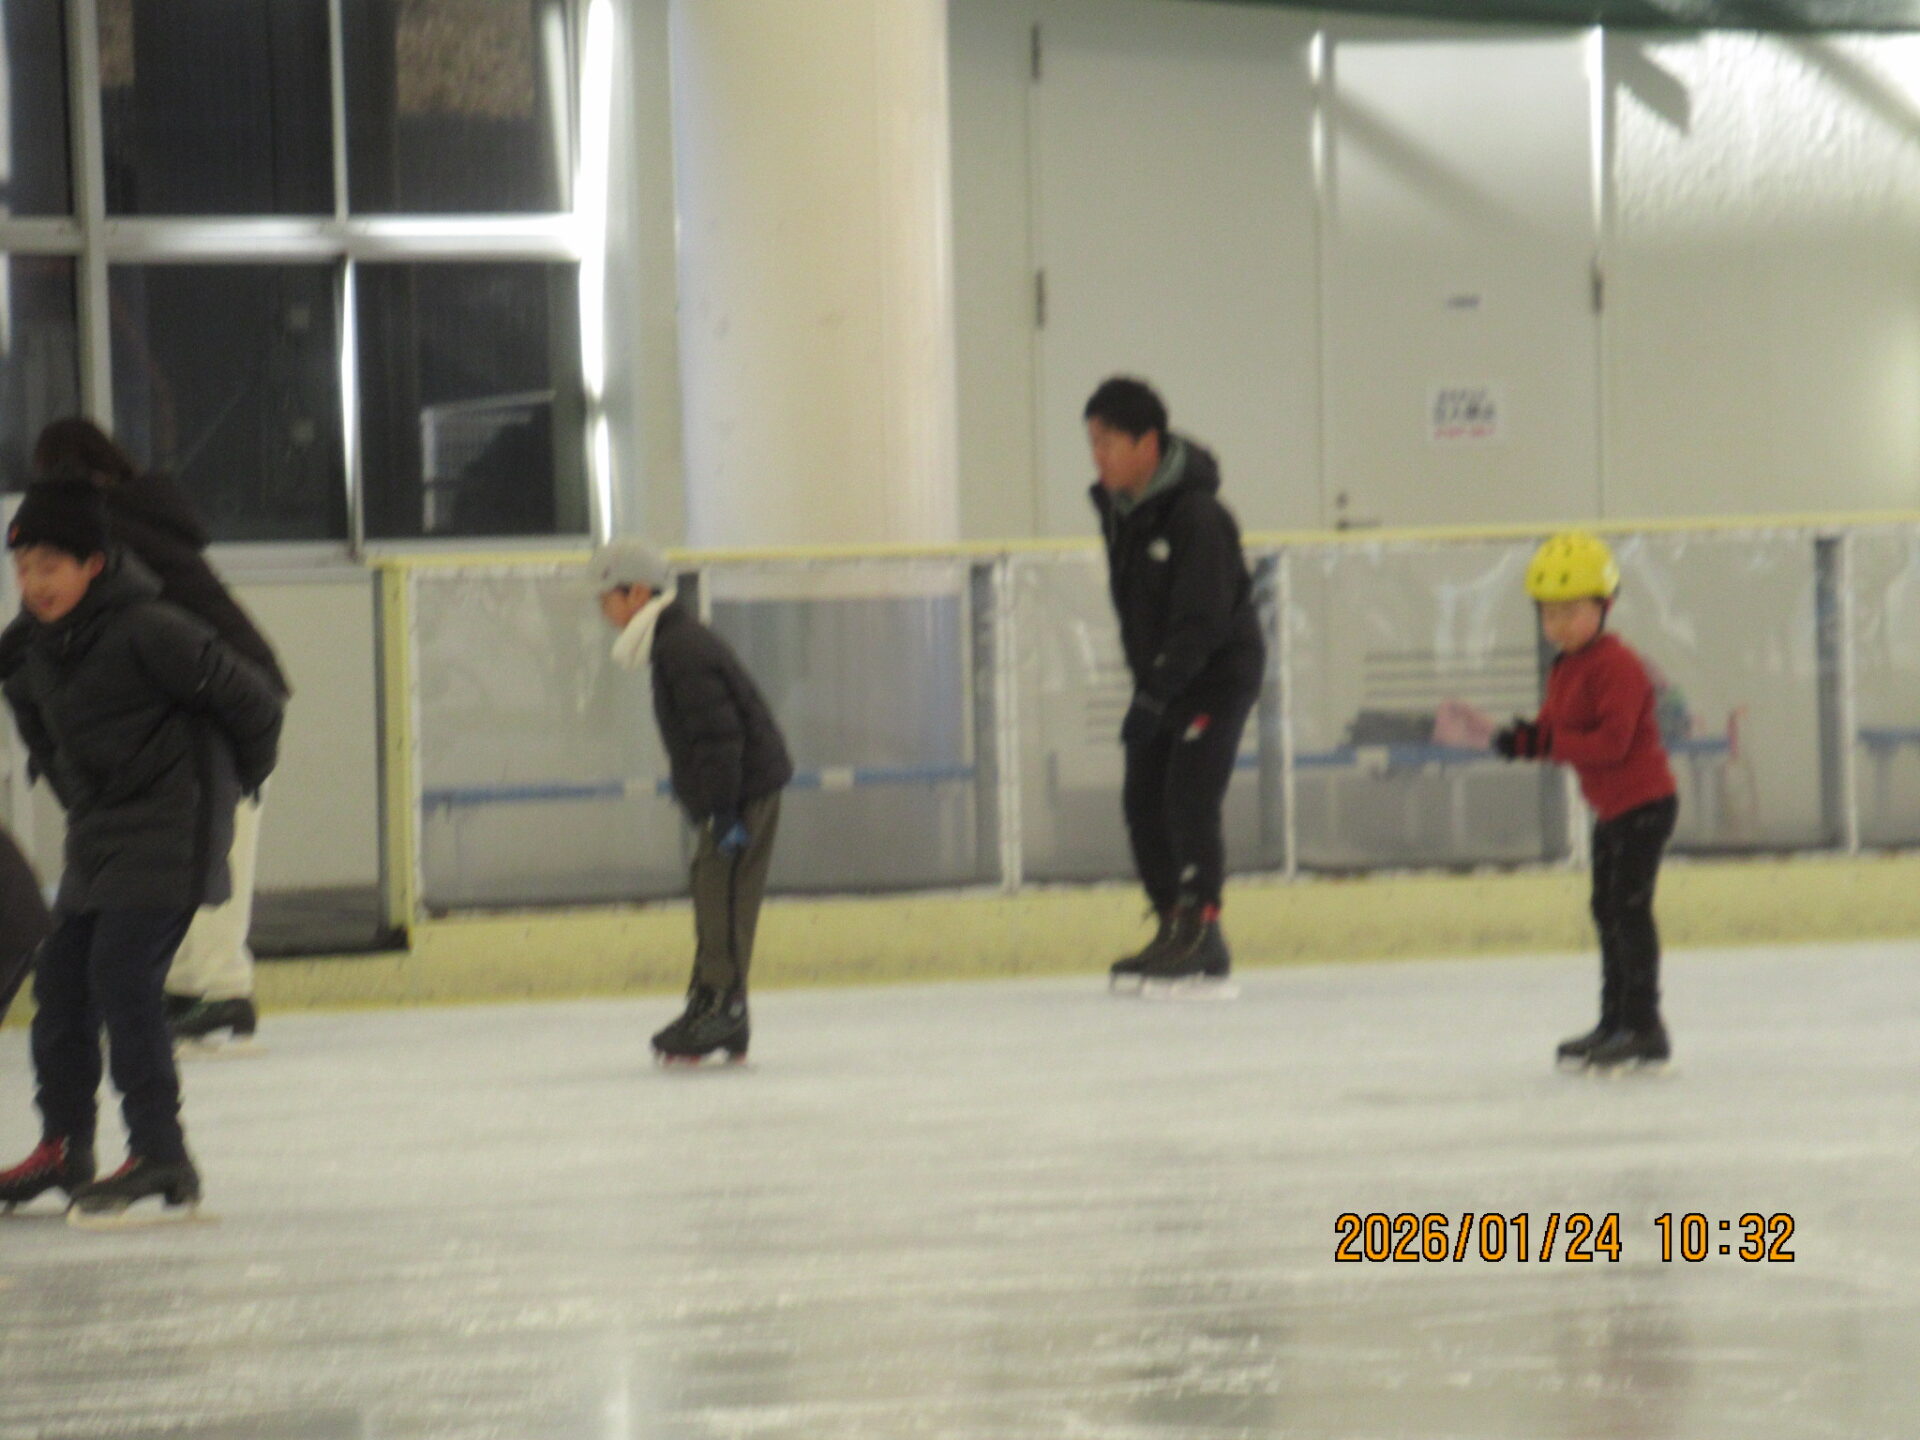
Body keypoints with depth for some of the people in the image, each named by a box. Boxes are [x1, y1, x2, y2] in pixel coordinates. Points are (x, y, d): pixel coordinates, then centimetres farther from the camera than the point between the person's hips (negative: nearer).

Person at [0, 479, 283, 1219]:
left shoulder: (146, 632, -19)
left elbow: (252, 702, -12)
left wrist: (234, 782, 3)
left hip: (170, 832, -8)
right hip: (98, 838, 8)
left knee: (122, 976, -16)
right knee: (61, 977, 6)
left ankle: (160, 1156, -14)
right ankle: (63, 1148, 19)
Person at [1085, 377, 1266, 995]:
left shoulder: (1197, 516, -24)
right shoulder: (1115, 507, 2)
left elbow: (1202, 619, -27)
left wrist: (1155, 695, -31)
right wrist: (1146, 684, 15)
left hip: (1219, 672, -9)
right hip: (1161, 675, 9)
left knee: (1189, 799, -17)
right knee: (1143, 800, 5)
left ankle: (1200, 939, -15)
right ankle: (1174, 930, 13)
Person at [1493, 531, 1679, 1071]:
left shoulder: (1618, 667, -20)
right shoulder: (1564, 671, 11)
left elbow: (1612, 740, -28)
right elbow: (1553, 728, 10)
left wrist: (1549, 743, -33)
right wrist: (1525, 739, -12)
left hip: (1644, 802, -10)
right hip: (1611, 807, 10)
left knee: (1629, 907, -10)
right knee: (1608, 910, 15)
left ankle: (1643, 1028, -7)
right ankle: (1615, 1023, 24)